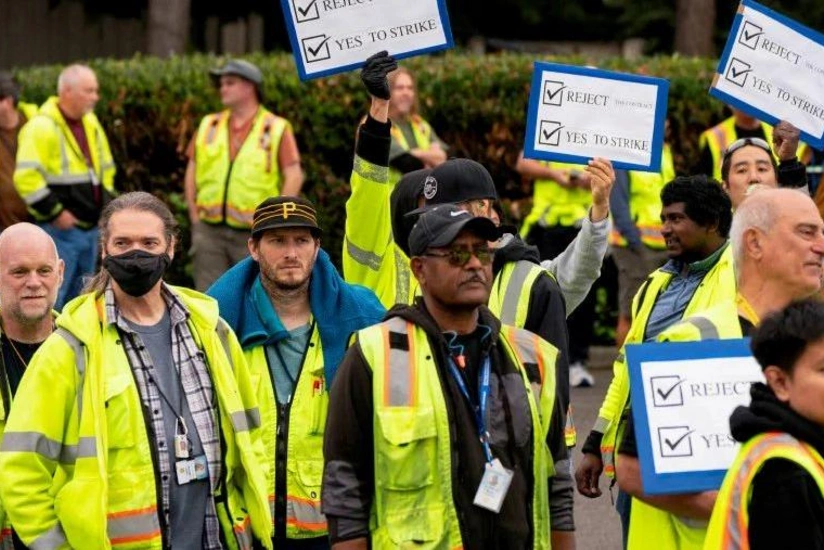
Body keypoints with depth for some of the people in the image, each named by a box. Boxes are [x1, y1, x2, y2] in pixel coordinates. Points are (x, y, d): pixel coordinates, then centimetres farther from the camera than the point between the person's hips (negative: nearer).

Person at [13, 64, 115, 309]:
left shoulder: (91, 123, 12)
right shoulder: (42, 127, -15)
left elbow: (106, 167, 26)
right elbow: (26, 178, -22)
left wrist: (105, 202, 14)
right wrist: (55, 213, -19)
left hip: (90, 228, 8)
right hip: (61, 230, -8)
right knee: (50, 300, -9)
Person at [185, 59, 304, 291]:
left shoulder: (276, 129, 0)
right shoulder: (209, 126, 13)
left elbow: (294, 177, -4)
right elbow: (191, 173, 15)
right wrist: (195, 218, 6)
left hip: (253, 235, -3)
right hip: (210, 231, 3)